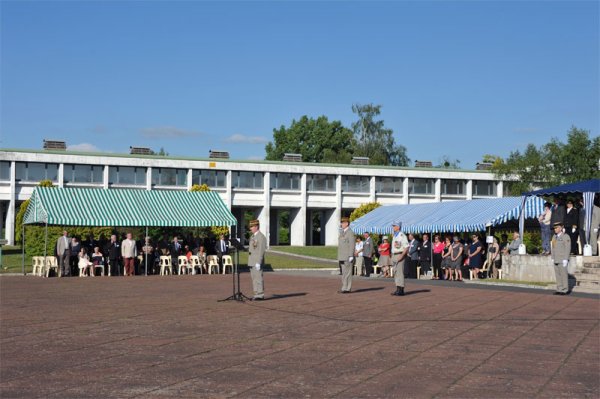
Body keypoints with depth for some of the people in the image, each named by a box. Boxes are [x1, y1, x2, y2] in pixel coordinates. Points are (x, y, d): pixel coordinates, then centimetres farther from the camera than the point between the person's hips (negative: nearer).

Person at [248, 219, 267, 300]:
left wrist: (258, 263, -22)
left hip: (257, 262, -9)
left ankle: (260, 295, -5)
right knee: (254, 278, 9)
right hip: (252, 262, 9)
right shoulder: (252, 236, 18)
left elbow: (261, 251, -17)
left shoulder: (261, 237, -11)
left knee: (258, 278, -8)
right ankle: (256, 294, 14)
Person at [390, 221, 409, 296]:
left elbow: (406, 247, -17)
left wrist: (401, 256, -23)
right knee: (395, 272, 10)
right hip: (394, 255, 10)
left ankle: (401, 290, -9)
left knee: (400, 272, -10)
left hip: (399, 255, -10)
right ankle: (398, 290, 14)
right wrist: (392, 257, 17)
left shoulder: (402, 235, -13)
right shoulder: (394, 236, 17)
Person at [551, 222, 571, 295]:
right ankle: (559, 290, 11)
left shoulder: (566, 236, -9)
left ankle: (565, 290, 1)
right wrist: (553, 258, 10)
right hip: (556, 260, 7)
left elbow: (568, 249, -14)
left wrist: (565, 260, -19)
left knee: (564, 275, -4)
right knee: (558, 275, 7)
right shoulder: (555, 236, 13)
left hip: (563, 260, -7)